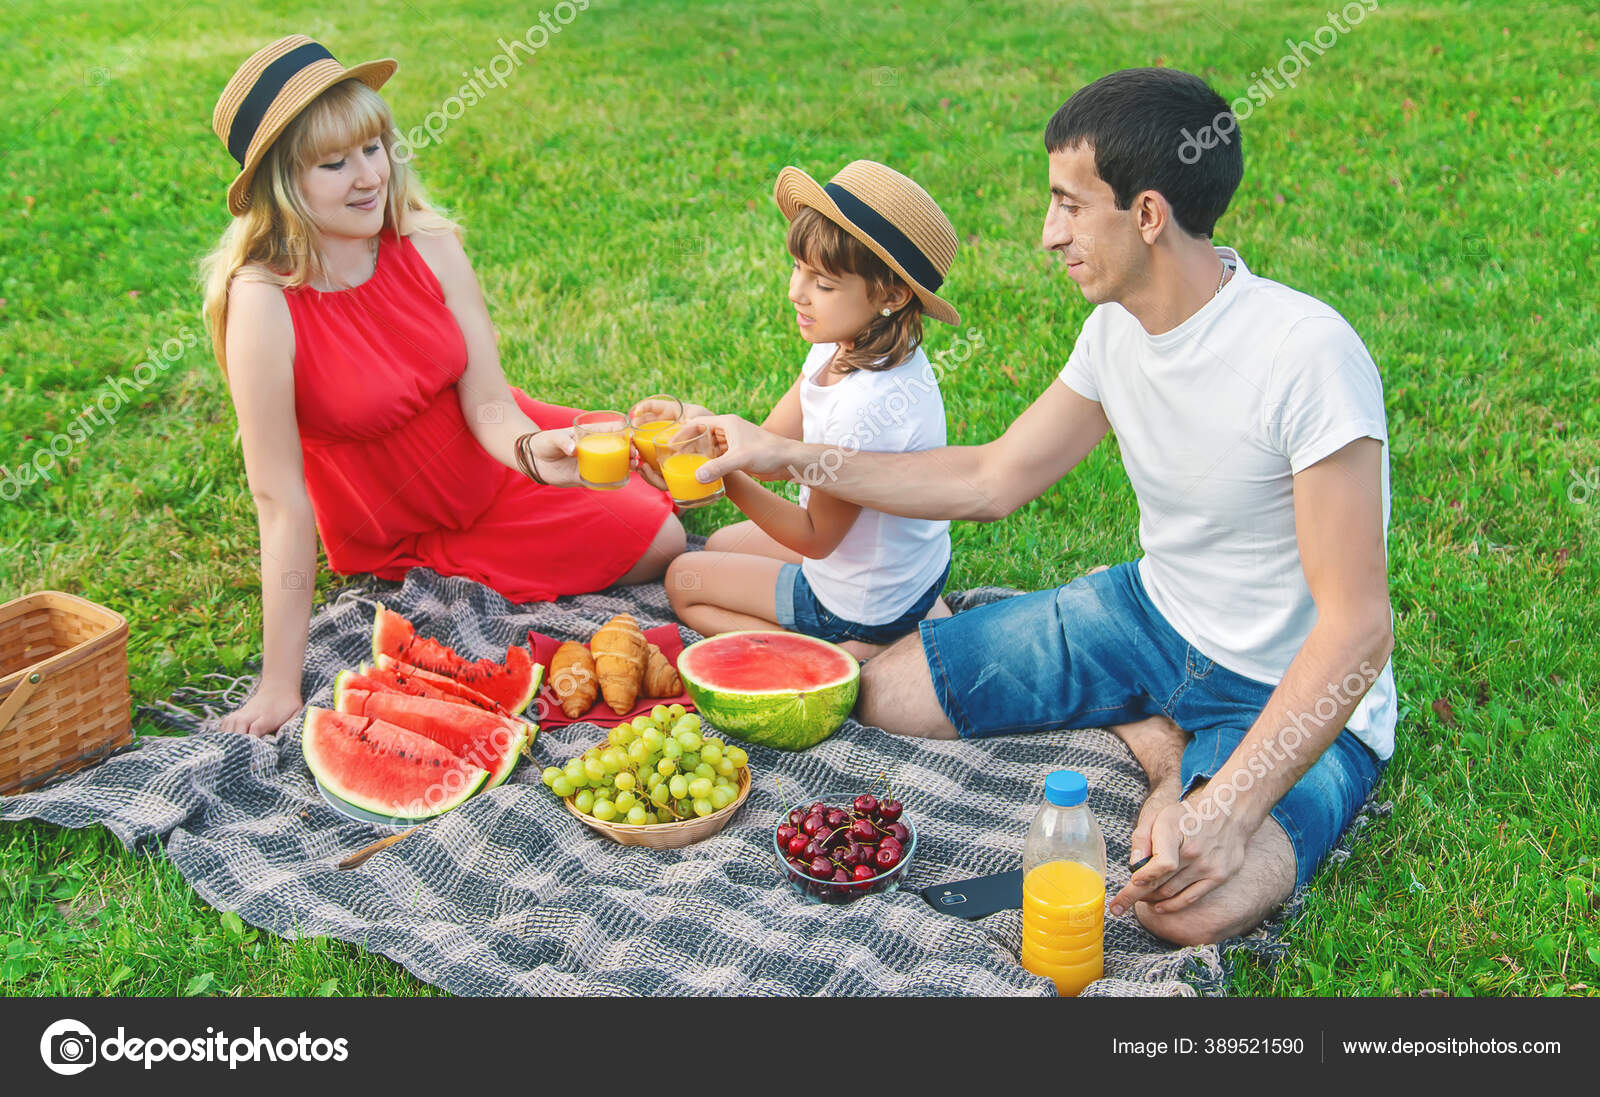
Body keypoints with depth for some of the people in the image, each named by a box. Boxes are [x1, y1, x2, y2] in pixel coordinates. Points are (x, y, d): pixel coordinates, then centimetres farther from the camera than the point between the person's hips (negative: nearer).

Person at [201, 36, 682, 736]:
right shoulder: (264, 300, -31)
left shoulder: (429, 246, -19)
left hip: (491, 463, 4)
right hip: (405, 539, -4)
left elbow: (488, 402, -18)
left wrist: (534, 450, -42)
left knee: (661, 538, 13)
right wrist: (280, 684, -29)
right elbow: (281, 499, -30)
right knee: (651, 549, 2)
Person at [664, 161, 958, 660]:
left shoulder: (869, 406, -35)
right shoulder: (842, 347, -8)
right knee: (722, 544, 31)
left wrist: (728, 479, -33)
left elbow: (816, 537, -24)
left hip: (861, 605, -8)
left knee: (683, 581, 10)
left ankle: (837, 656, -3)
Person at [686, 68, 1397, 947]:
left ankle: (1203, 778, -3)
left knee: (1190, 903, -36)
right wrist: (784, 454, 5)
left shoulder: (1306, 354, -28)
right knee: (885, 694, 1)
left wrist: (1229, 808, -38)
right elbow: (991, 481, 8)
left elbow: (1357, 628, -28)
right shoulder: (1118, 329, -4)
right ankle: (1160, 744, 5)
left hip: (1294, 691, -7)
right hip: (1151, 612, 7)